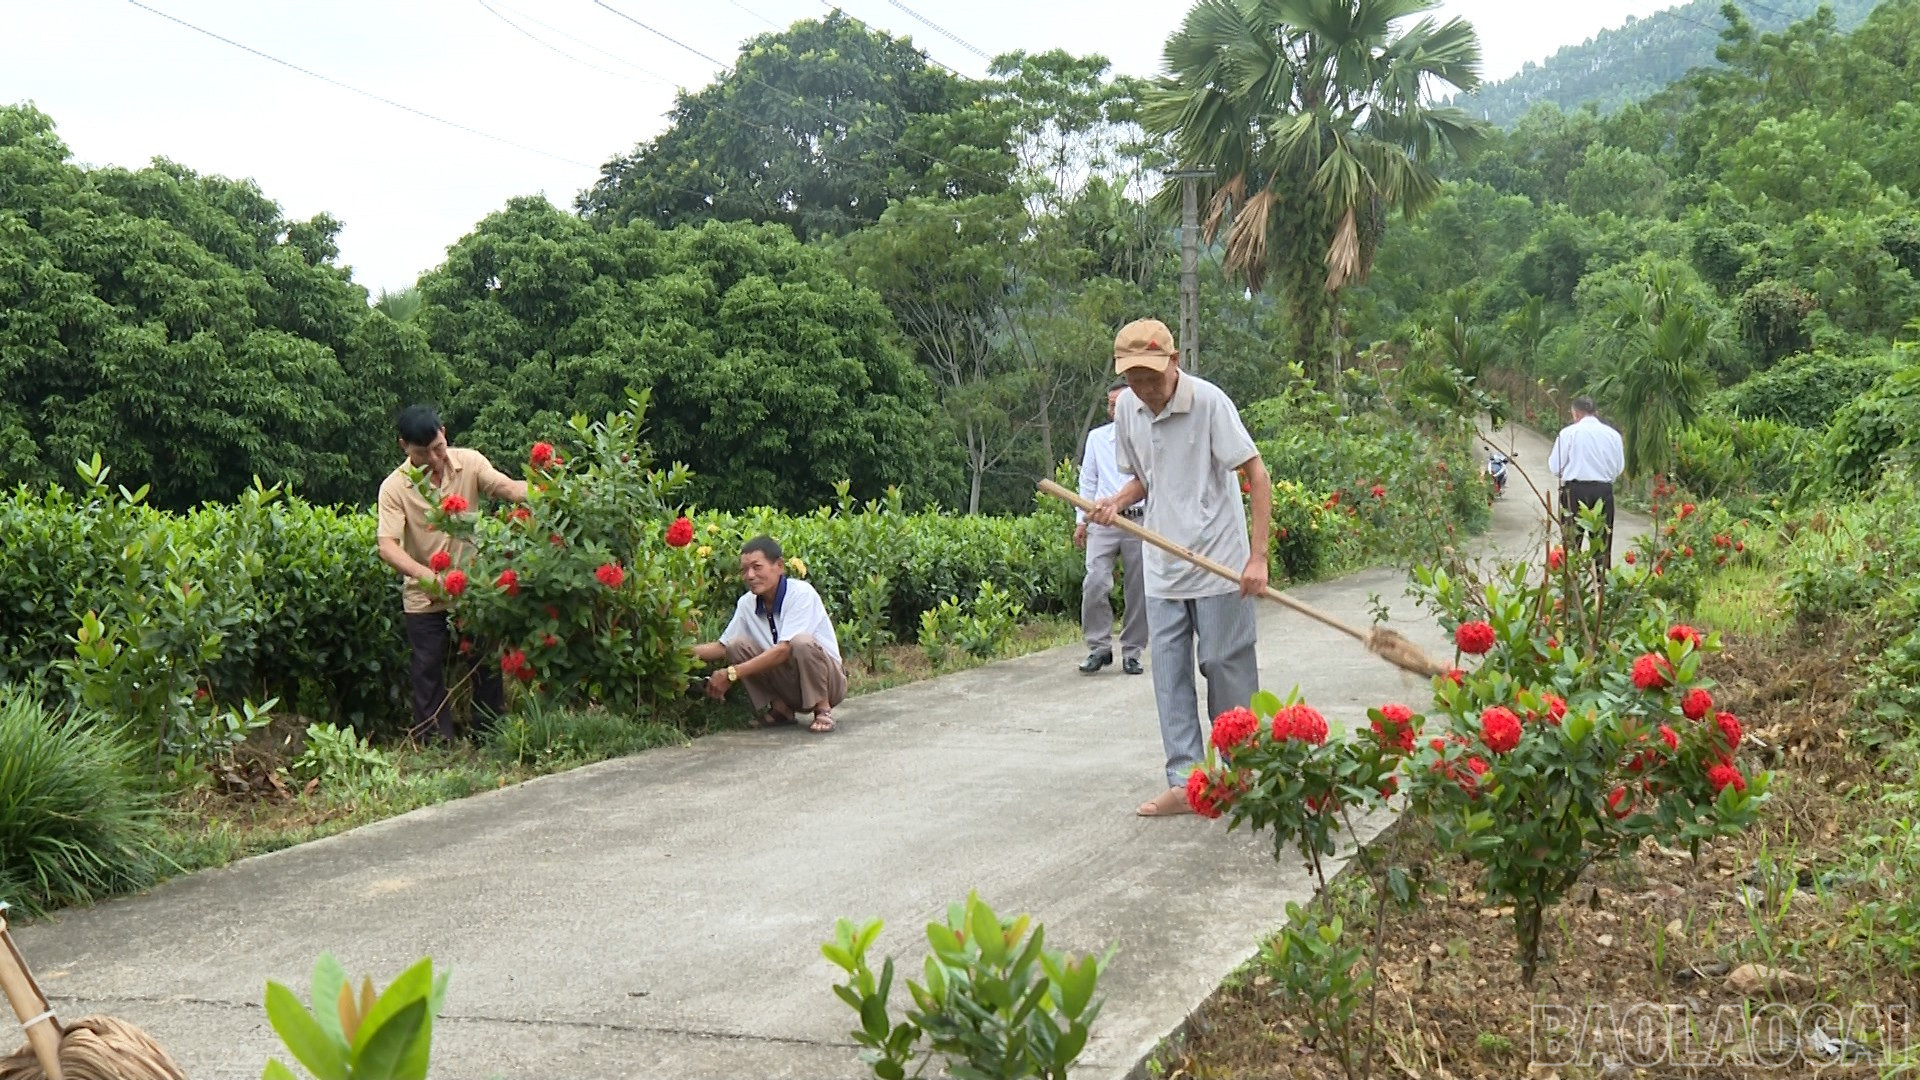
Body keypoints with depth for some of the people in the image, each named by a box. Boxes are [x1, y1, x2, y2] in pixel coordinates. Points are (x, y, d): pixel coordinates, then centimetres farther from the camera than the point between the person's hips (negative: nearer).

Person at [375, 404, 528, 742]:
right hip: (425, 599, -2)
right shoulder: (394, 487, -13)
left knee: (488, 667, 9)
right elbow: (387, 547, -22)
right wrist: (427, 575, -39)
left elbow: (509, 488, -17)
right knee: (429, 675, 4)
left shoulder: (469, 463, -6)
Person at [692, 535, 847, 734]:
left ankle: (823, 710, -13)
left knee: (802, 642, -35)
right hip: (789, 685, 5)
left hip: (827, 681, -5)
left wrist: (732, 674, -31)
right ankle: (779, 709, 0)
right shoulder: (747, 603, -1)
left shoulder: (801, 593, -20)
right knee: (737, 645, -12)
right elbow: (723, 647, 5)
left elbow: (784, 649, -28)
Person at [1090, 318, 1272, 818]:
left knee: (1226, 666, 1)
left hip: (1219, 564, -6)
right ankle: (1185, 782, 10)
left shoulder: (1208, 402, -15)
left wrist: (1257, 556, -21)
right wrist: (1116, 501, -4)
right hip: (1162, 566, 6)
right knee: (1169, 673, 5)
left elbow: (1257, 475, -14)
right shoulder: (1127, 409, 3)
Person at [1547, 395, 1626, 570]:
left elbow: (1555, 466, -3)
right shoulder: (1612, 434, 3)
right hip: (1604, 491, 3)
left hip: (1575, 491, -3)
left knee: (1571, 541, 5)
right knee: (1602, 539, 10)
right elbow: (1619, 467, 9)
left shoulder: (1569, 432, -5)